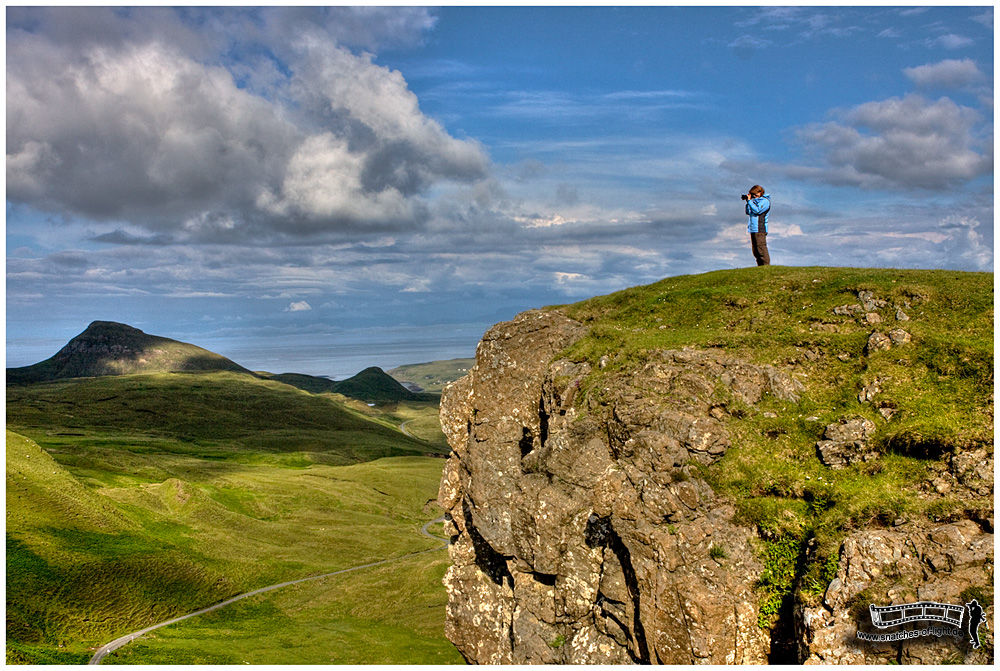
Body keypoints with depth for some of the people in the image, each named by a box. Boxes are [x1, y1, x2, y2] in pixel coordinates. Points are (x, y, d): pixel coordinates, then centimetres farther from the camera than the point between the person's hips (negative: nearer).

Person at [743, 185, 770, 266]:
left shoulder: (765, 201, -5)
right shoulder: (755, 200, 20)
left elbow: (757, 210, -18)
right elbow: (748, 212, 20)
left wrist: (749, 201, -12)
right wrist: (748, 201, 9)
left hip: (760, 229, -9)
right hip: (753, 229, 9)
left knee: (761, 248, -12)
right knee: (755, 250, 8)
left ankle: (766, 265, -12)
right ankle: (760, 266, 11)